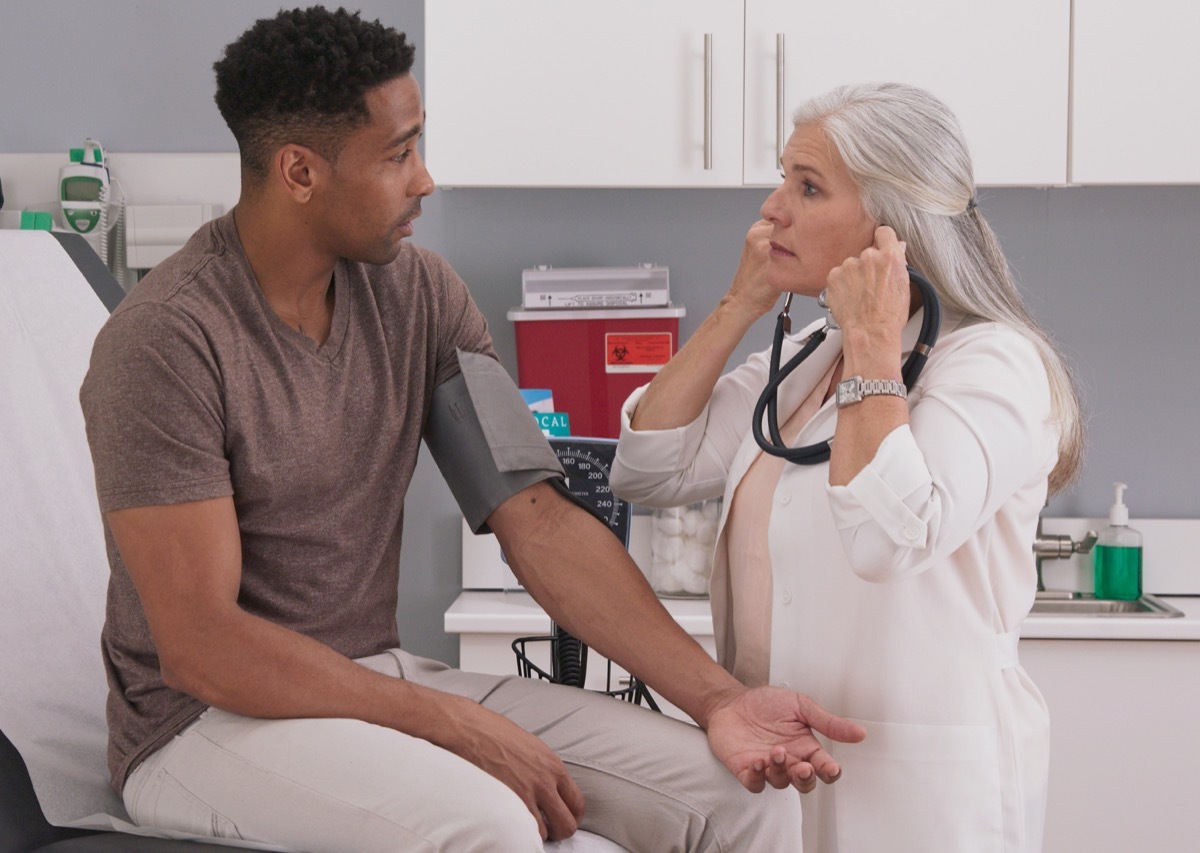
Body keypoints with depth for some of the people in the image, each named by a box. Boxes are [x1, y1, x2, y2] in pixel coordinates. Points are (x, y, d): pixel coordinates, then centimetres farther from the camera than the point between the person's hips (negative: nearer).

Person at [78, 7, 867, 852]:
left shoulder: (420, 294, 2)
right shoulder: (168, 339, -17)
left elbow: (538, 519, -3)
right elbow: (198, 647, -19)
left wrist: (718, 697, -13)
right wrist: (459, 727, -22)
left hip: (382, 681, 6)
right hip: (210, 718, -5)